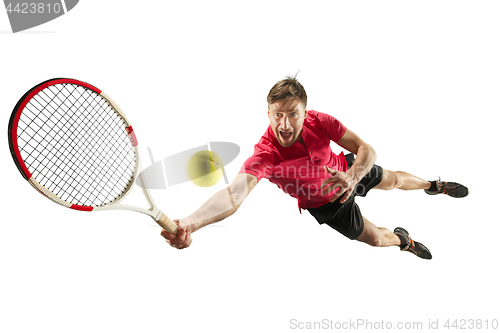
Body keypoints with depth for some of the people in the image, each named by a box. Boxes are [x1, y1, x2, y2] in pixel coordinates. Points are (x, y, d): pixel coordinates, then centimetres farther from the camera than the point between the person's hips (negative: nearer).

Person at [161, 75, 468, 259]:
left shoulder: (320, 122, -32)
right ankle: (403, 238, 54)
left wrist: (352, 175, -51)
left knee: (394, 180, 26)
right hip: (326, 204, -2)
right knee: (376, 238, 14)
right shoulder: (265, 154, -42)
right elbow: (234, 194, -57)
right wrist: (190, 223, -76)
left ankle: (433, 185, 63)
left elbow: (367, 150, -28)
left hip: (347, 173, 2)